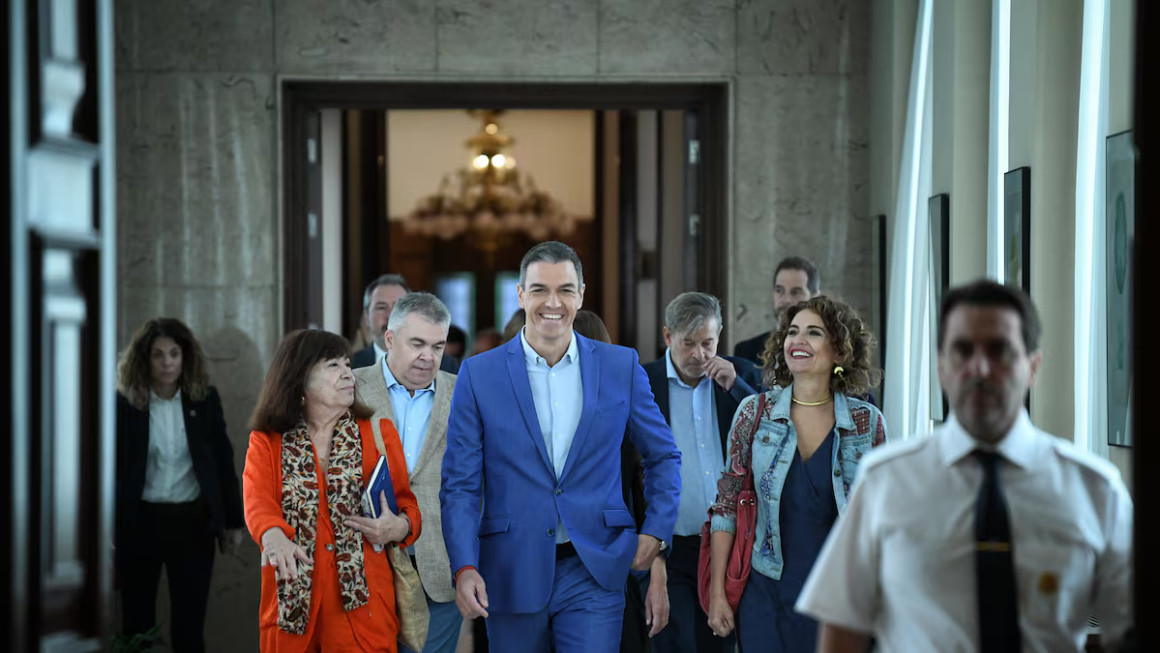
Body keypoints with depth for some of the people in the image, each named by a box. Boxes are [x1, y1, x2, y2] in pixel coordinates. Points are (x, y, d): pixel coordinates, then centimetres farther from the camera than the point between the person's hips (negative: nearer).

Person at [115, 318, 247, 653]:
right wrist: (107, 527, -5)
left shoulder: (205, 399, 0)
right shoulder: (124, 403, -5)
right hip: (140, 522, -1)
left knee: (189, 626, 3)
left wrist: (233, 521, 6)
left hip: (192, 522, 1)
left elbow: (223, 462, 5)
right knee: (137, 625, 9)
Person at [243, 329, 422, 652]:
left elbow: (406, 503, 11)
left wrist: (399, 527, -13)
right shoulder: (266, 443, 6)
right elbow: (258, 503, -11)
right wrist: (274, 536, -34)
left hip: (361, 602, 0)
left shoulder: (379, 432, 9)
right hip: (293, 602, 0)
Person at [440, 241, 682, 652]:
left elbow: (663, 457, 16)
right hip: (511, 575, 0)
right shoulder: (479, 375, 1)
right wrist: (464, 567, -13)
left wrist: (656, 531, 4)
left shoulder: (621, 367, 5)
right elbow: (460, 485, -1)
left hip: (592, 572, 0)